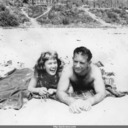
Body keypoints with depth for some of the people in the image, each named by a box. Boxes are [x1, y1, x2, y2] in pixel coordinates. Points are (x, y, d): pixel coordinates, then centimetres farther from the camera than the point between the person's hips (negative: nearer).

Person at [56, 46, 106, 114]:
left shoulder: (95, 71, -23)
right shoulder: (67, 70, -24)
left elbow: (101, 93, -29)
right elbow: (60, 92, -30)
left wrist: (90, 101, -52)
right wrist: (71, 101, -52)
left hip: (90, 96, -1)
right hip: (72, 97, 2)